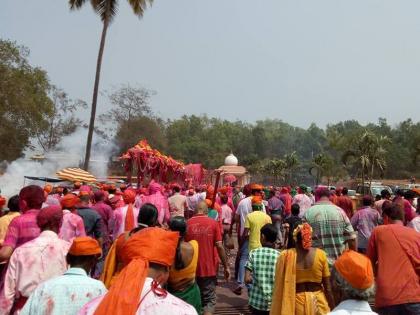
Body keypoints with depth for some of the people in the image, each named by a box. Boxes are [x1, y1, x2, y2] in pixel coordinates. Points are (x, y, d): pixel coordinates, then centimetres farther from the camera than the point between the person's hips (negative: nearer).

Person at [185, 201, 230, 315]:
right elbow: (219, 246, -8)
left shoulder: (187, 223, -2)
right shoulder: (213, 223, -6)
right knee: (209, 300, 10)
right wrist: (226, 267, 1)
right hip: (208, 269, -2)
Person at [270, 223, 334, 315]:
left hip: (294, 302, 0)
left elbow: (279, 286, -8)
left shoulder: (285, 255, -13)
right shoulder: (320, 254, -10)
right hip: (318, 301, 1)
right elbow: (327, 287, -6)